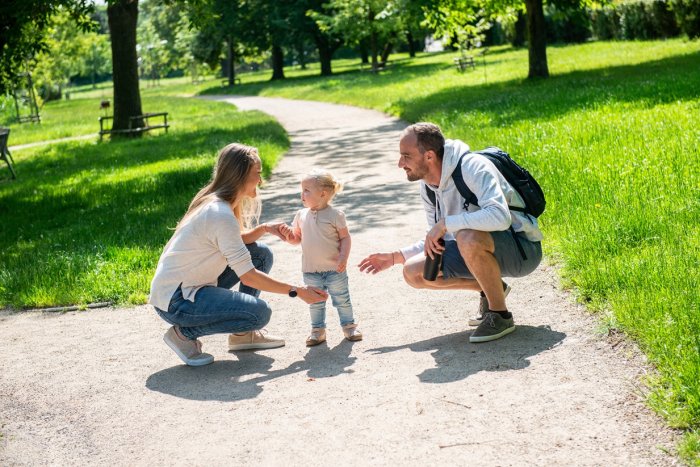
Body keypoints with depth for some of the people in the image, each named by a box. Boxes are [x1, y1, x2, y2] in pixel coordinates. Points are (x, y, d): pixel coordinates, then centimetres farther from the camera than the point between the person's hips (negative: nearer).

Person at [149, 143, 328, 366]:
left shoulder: (213, 201, 5)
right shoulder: (221, 214, -24)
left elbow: (232, 243, 17)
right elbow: (248, 276, -24)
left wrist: (265, 228, -1)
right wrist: (297, 291, -17)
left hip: (193, 283, 10)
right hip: (174, 300, -10)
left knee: (262, 254, 7)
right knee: (259, 313, -22)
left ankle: (242, 334, 12)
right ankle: (183, 333, -6)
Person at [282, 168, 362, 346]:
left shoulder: (335, 215, -11)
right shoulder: (301, 215, 2)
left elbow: (345, 238, -7)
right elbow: (296, 238, 10)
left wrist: (343, 258, -18)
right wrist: (288, 235, -12)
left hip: (334, 269, -4)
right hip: (311, 271, 4)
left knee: (341, 299, 8)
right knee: (315, 303, 12)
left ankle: (349, 325, 23)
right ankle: (318, 330, 23)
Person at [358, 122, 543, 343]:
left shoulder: (472, 167, -23)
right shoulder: (428, 186, 2)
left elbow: (499, 216, -40)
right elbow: (437, 241, 14)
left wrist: (444, 223, -33)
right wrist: (395, 257, 7)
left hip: (522, 249, -8)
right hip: (478, 249, 8)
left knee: (468, 237, -39)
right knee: (414, 272, -3)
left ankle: (500, 315, -17)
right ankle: (490, 288, 12)